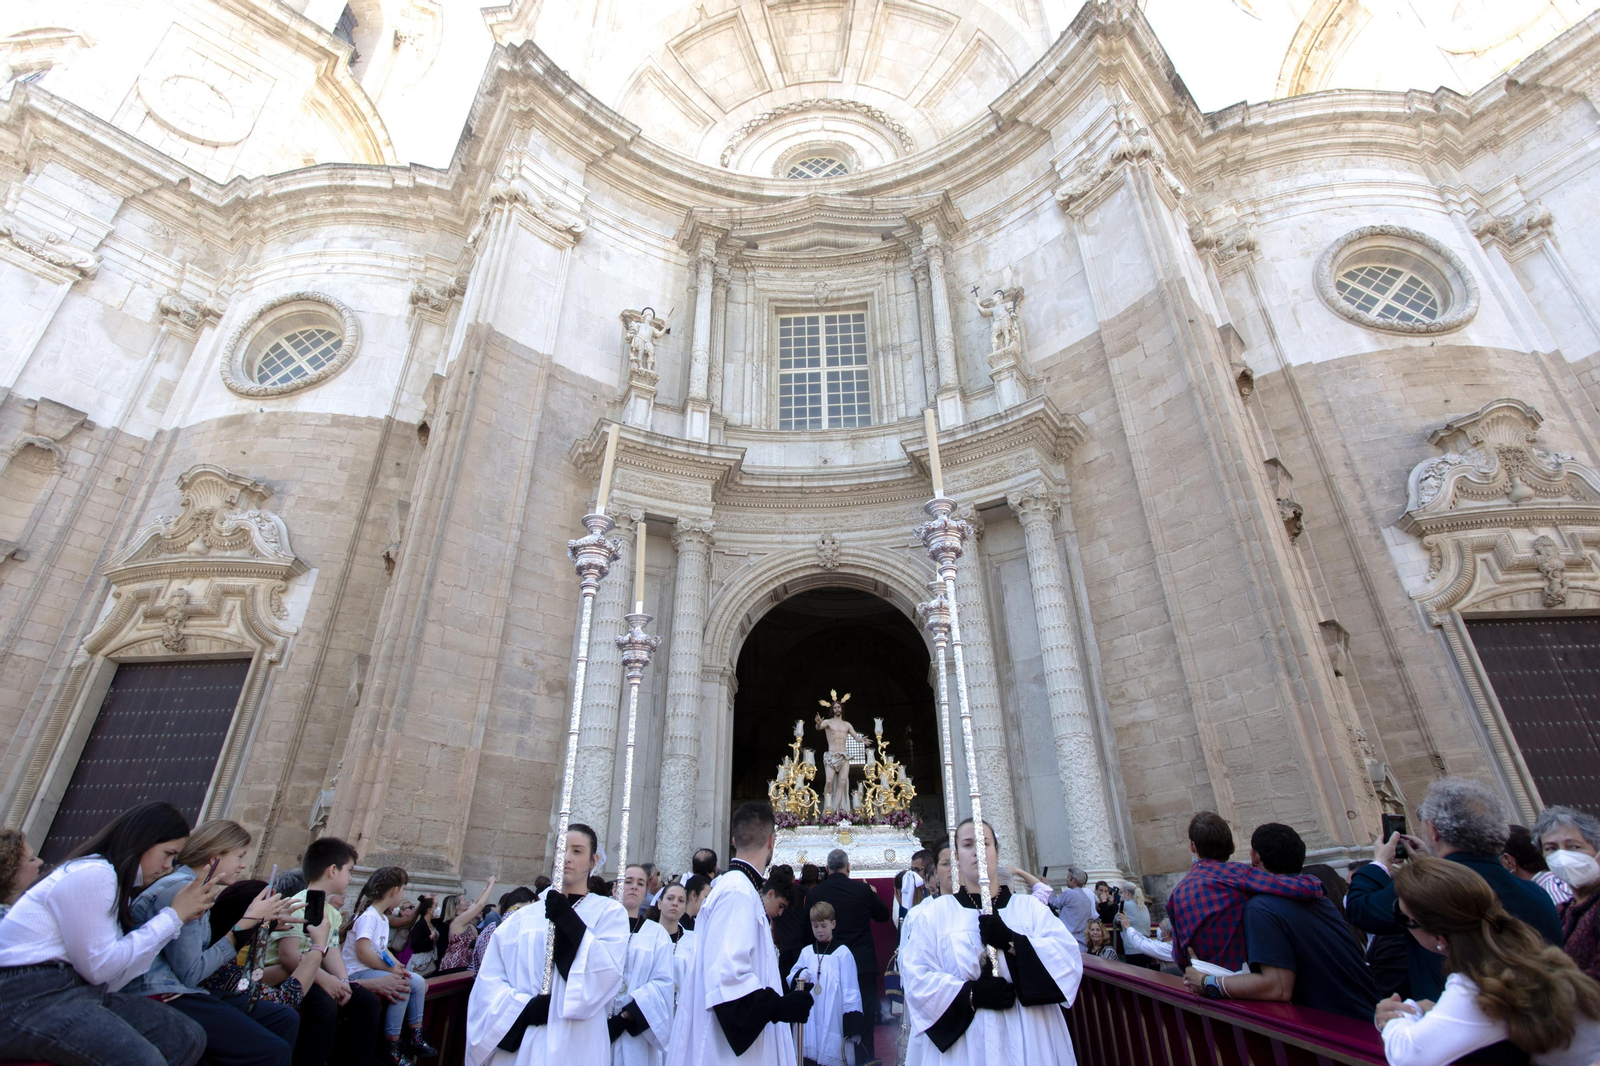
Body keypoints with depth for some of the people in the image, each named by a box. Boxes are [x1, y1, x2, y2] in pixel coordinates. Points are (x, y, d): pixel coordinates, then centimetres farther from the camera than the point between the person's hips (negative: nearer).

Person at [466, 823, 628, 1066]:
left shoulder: (610, 912, 2)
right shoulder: (523, 917, 10)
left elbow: (608, 972, -13)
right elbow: (489, 978, 3)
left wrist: (569, 921, -18)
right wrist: (524, 1008, -14)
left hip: (575, 1046, -2)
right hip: (515, 1045, 3)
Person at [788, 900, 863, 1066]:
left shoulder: (842, 953, -2)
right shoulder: (806, 952, 9)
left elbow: (851, 989, -3)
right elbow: (790, 979, 10)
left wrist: (852, 1019, -7)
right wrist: (798, 976, -12)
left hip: (834, 1018, -3)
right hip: (810, 1020, 3)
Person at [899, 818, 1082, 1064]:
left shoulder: (1029, 907, 3)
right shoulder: (933, 914, 0)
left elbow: (1069, 957, -9)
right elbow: (916, 977, -9)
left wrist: (1011, 941, -20)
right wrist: (969, 994, -21)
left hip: (1030, 1043, 1)